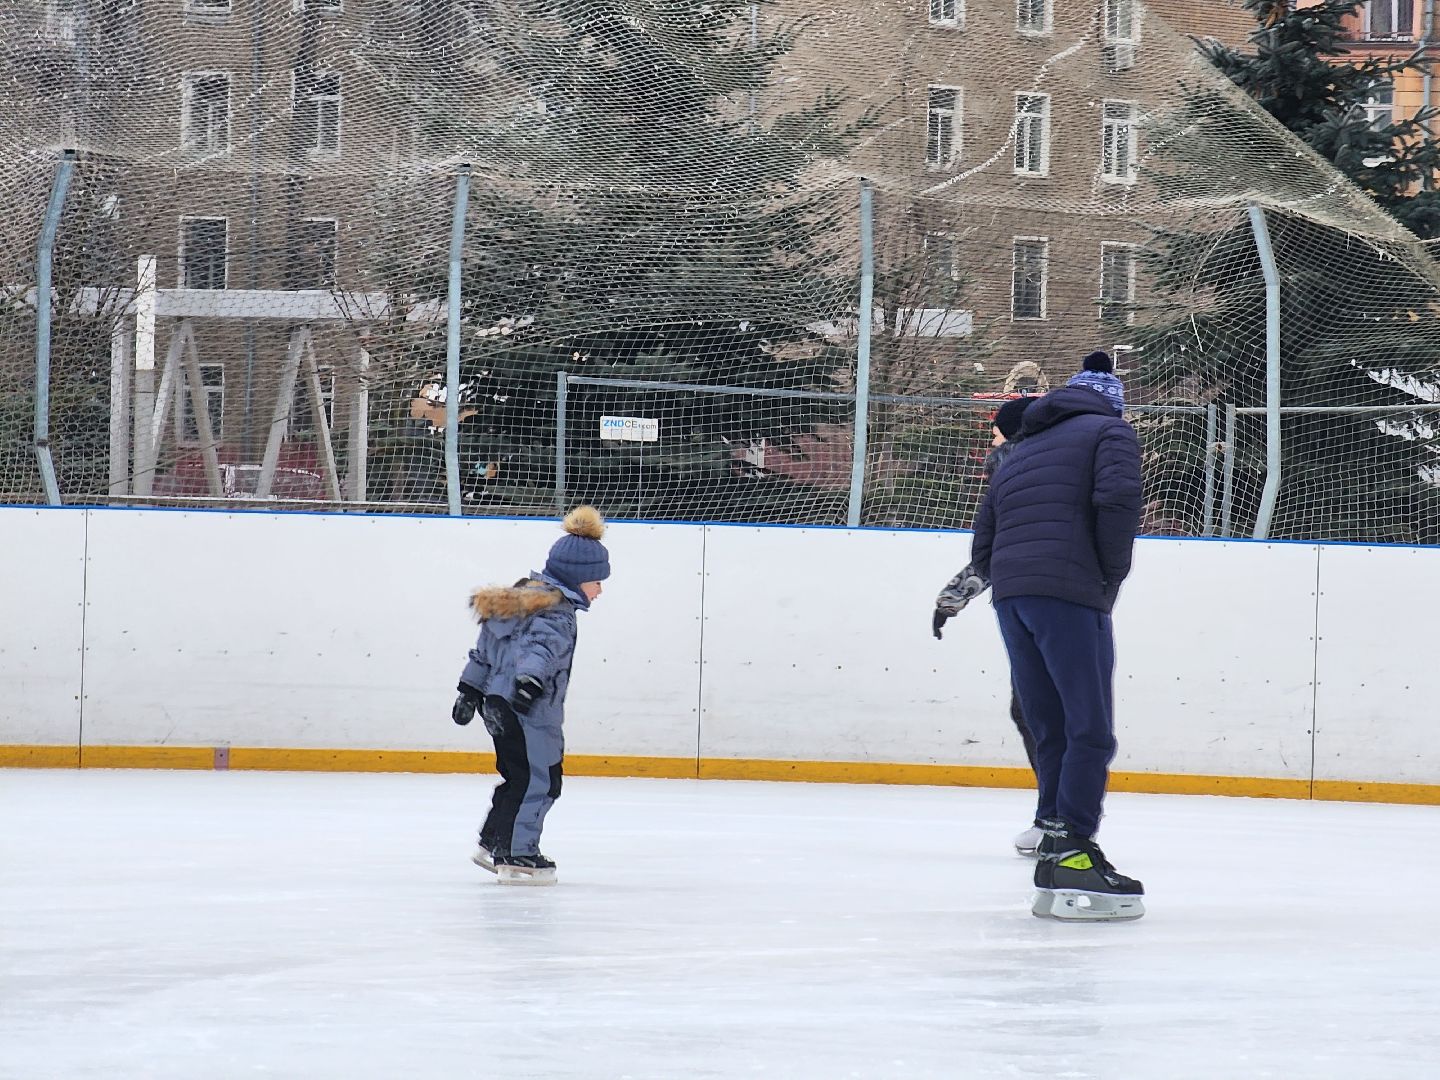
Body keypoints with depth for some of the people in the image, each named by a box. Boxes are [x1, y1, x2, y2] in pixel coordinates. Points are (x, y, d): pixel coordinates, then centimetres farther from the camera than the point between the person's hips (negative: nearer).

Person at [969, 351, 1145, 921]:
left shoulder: (1020, 453, 29)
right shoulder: (1110, 432, 9)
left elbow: (983, 547, 24)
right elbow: (1118, 498, -11)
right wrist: (1112, 575, -2)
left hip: (1009, 596, 7)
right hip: (1070, 595, -7)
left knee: (1052, 734, 10)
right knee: (1091, 732, -7)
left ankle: (1055, 871, 10)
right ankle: (1071, 853, -17)